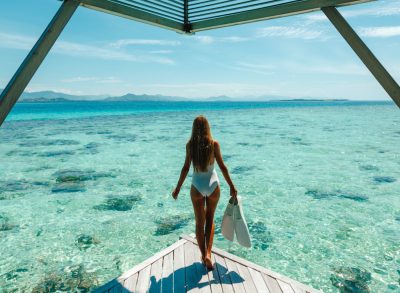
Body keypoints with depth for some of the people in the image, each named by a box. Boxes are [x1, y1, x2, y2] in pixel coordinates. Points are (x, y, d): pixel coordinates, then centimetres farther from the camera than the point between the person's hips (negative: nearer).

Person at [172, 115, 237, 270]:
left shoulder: (190, 145, -6)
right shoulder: (214, 143, -7)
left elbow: (185, 168, -7)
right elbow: (222, 167, -6)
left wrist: (177, 188, 4)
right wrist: (232, 186, 3)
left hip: (197, 186, 0)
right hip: (213, 185, 1)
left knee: (199, 223, 16)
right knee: (210, 219, 21)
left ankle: (204, 256, 24)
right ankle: (208, 253, 10)